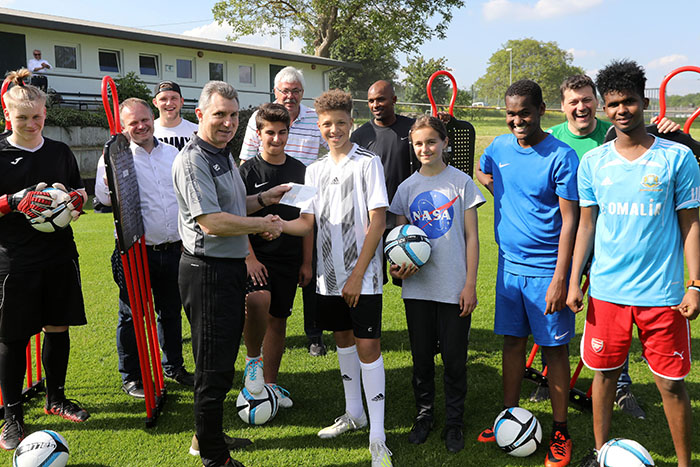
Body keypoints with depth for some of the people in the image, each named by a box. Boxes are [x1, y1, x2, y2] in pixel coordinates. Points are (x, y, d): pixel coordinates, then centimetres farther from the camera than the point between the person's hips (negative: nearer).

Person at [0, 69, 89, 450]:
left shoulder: (60, 152, 10)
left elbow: (82, 194, 16)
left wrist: (71, 197, -5)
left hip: (60, 254, 4)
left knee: (58, 327, 12)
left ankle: (55, 398, 30)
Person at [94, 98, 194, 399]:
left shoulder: (173, 154, 10)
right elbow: (104, 198, -15)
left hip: (173, 249, 4)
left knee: (171, 311, 16)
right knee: (132, 315, 5)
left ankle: (174, 366, 33)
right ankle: (131, 376, 22)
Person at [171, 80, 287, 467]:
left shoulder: (224, 155, 15)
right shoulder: (192, 160, -17)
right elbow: (212, 221, -24)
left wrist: (263, 199, 10)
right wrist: (264, 225, -13)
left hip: (231, 268, 10)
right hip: (208, 271, -10)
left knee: (223, 361, 20)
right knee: (213, 368, 1)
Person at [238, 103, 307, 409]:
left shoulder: (299, 170, 8)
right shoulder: (248, 171, -2)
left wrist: (307, 260, 10)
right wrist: (249, 258, -14)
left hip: (288, 257, 4)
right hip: (258, 256, -4)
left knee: (278, 320, 9)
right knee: (257, 300, -29)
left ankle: (270, 383, 25)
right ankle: (252, 360, -3)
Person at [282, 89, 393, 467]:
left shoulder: (368, 163, -6)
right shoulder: (315, 170, 10)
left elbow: (377, 222, -11)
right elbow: (308, 221, 6)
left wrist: (357, 274, -14)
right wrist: (278, 224, -17)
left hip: (362, 275, -5)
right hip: (329, 274, 6)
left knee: (367, 345, -5)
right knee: (343, 339, 16)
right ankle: (353, 414, 34)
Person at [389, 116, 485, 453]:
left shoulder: (461, 182, -1)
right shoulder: (407, 188, 7)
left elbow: (471, 237, -1)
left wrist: (470, 284, -6)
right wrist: (398, 267, -7)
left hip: (454, 287, -2)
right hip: (417, 287, 3)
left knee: (454, 359, 6)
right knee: (422, 356, 13)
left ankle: (454, 423, 23)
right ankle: (424, 415, 31)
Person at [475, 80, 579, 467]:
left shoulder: (561, 156, -12)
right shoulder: (500, 147, 4)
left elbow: (569, 221, -13)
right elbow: (482, 173, 29)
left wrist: (560, 280, -18)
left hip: (546, 270, -5)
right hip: (510, 265, 5)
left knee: (554, 347, 4)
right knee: (512, 340, 12)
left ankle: (560, 431, 17)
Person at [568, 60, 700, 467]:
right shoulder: (593, 162, 4)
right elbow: (587, 224, 8)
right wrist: (574, 281, 3)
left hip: (662, 292, -2)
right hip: (606, 290, 2)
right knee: (604, 372, 11)